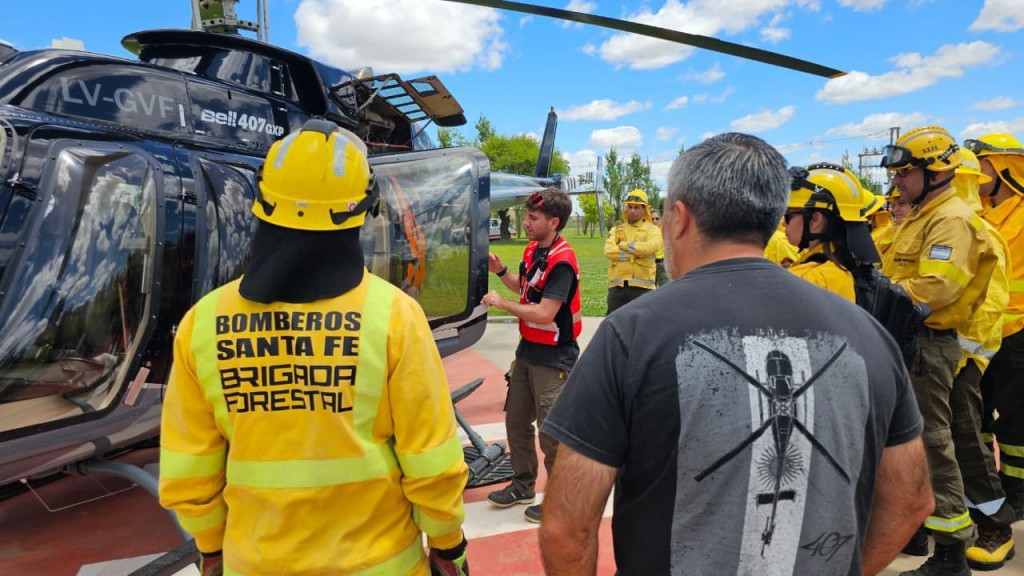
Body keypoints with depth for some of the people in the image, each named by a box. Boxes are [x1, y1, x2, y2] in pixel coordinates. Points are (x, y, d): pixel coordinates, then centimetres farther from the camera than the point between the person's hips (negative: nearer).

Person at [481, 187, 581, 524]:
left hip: (553, 357, -9)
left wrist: (502, 304, -15)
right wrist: (500, 271, 4)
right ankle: (523, 486, 36)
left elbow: (544, 313, -26)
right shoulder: (533, 250, 6)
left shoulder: (562, 261, -22)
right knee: (516, 420, 18)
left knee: (551, 432, 2)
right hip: (528, 350, 9)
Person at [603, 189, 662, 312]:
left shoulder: (652, 230, 5)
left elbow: (651, 247, -17)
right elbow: (609, 251, -4)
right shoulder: (616, 230, 14)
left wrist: (623, 245, -7)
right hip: (617, 286, 3)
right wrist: (635, 253, -11)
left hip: (642, 286, -3)